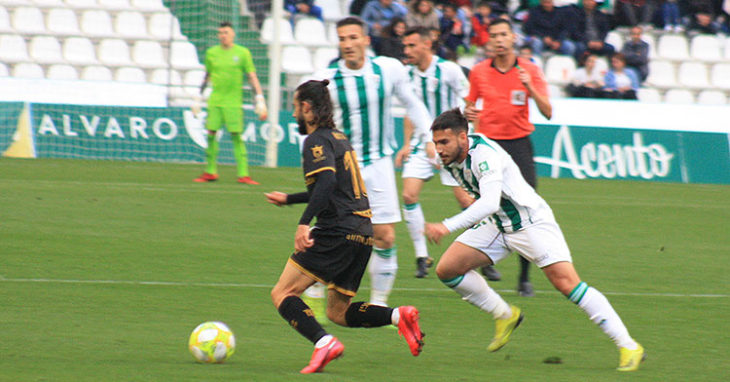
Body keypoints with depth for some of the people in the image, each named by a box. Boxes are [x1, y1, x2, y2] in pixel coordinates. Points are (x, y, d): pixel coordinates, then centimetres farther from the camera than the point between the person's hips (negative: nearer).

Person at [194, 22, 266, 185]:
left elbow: (252, 77, 1)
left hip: (233, 102, -3)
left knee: (236, 136, -8)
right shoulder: (211, 53, 9)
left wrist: (260, 101, -5)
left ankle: (243, 174, -8)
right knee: (211, 134, 0)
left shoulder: (242, 53, 1)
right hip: (214, 101, 3)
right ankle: (210, 172, 11)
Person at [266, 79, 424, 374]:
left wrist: (303, 223, -31)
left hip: (336, 233, -9)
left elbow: (327, 181, -24)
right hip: (363, 233, 9)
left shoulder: (317, 141, -6)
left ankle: (324, 342, -25)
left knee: (282, 294, -6)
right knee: (338, 313, 15)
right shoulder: (339, 138, 22)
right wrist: (289, 199, 45)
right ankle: (399, 316, -4)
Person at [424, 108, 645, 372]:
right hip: (496, 225, 8)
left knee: (566, 282, -19)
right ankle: (505, 316, 16)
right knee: (447, 269, -4)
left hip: (531, 221, -8)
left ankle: (628, 347, -15)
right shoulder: (449, 157, -3)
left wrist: (447, 227, -50)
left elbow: (489, 202, -43)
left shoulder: (484, 155, -29)